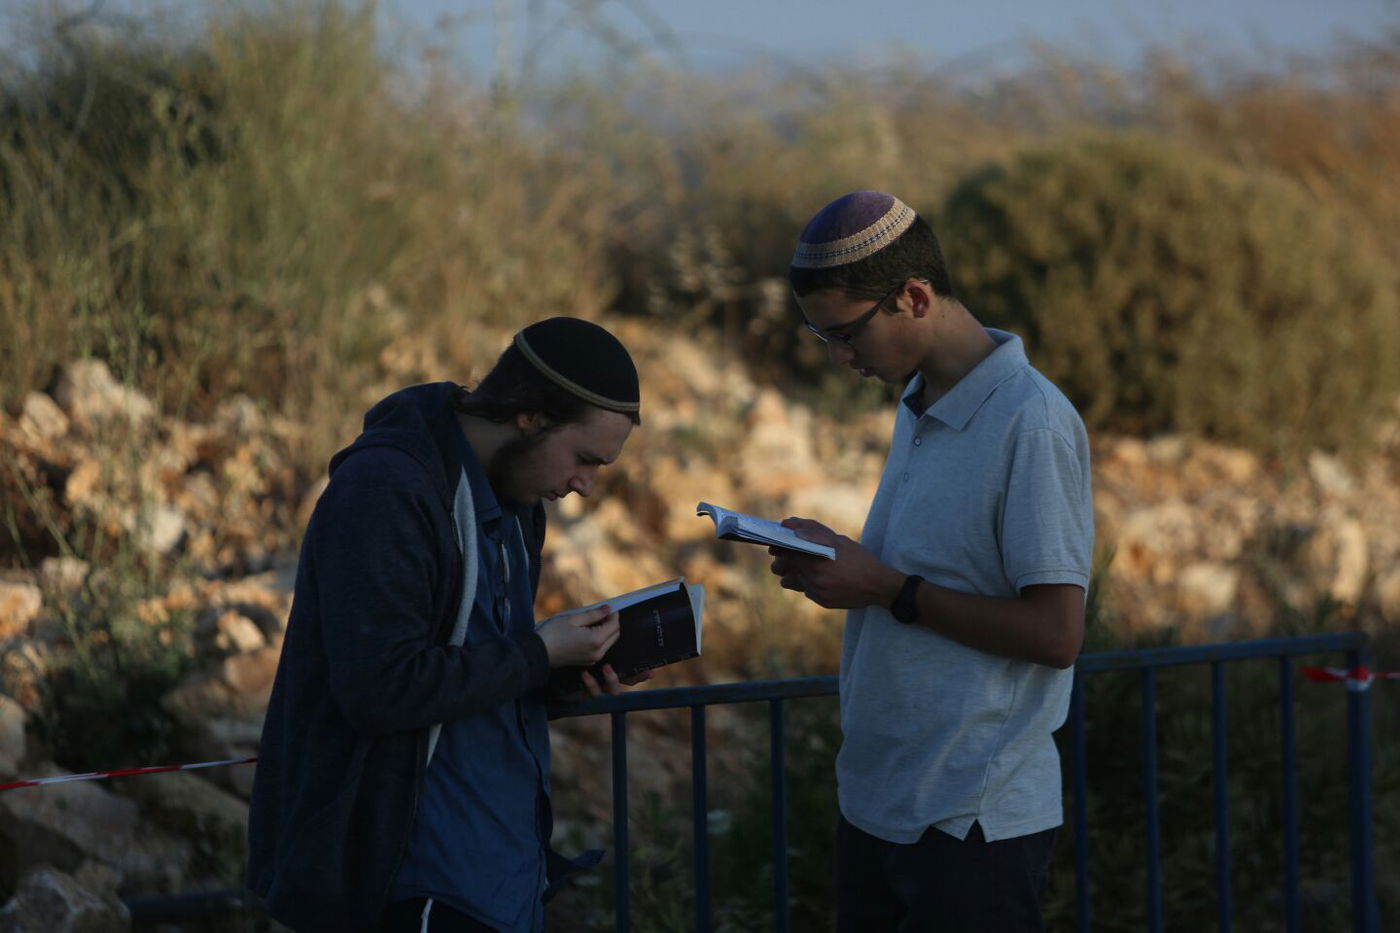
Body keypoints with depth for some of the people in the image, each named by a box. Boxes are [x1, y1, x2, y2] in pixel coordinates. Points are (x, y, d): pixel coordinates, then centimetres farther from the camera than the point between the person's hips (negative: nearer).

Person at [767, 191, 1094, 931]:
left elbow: (1054, 633, -19)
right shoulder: (919, 404, 12)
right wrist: (834, 559, 1)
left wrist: (889, 590, -17)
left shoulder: (1031, 425, -17)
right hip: (876, 800, 8)